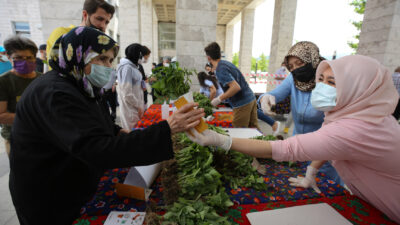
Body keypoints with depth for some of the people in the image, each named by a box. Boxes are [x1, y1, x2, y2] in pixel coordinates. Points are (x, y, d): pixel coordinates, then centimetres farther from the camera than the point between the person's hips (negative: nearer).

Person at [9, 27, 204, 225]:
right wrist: (166, 129, -46)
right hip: (52, 206, -8)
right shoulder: (53, 94, -30)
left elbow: (92, 127, 16)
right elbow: (99, 151, -41)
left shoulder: (78, 88, 3)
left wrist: (118, 132, -5)